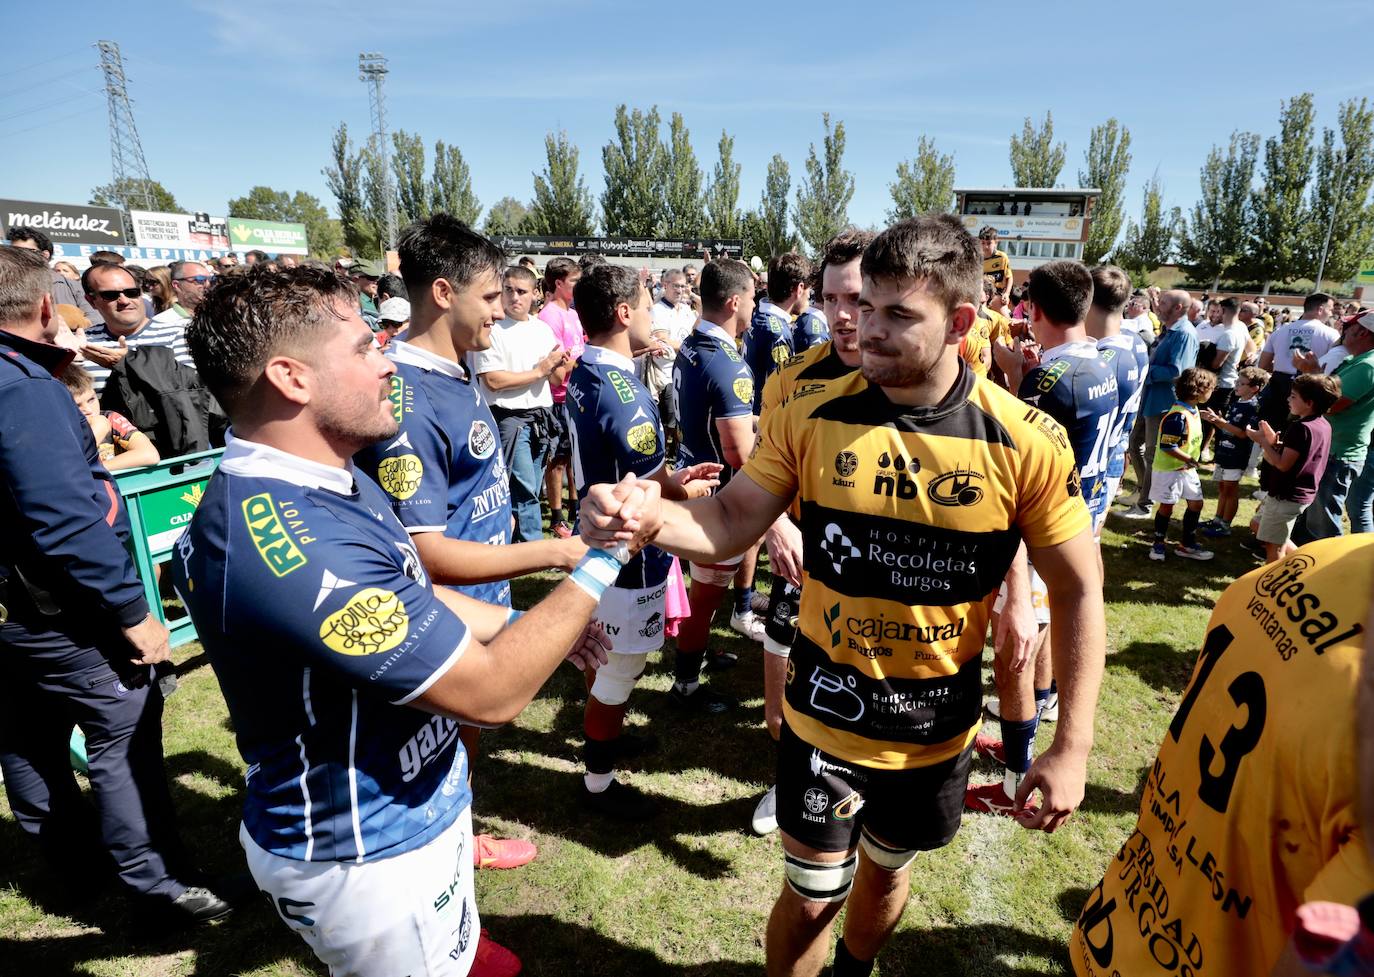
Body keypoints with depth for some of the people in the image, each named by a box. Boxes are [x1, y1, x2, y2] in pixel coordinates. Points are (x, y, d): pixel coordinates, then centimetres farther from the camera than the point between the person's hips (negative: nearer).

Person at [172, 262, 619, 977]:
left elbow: (412, 597, 10)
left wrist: (534, 625, 4)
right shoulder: (285, 539, -35)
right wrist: (600, 558, -22)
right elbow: (493, 691, -31)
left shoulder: (335, 483, -2)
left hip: (418, 804, 8)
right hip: (366, 857, -8)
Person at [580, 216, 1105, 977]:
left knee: (886, 872, 28)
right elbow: (727, 524, -10)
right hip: (824, 719, -1)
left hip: (937, 731, 1)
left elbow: (1078, 591, -8)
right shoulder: (811, 417, -13)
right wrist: (650, 514, -32)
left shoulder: (1026, 442, -16)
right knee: (812, 897, 14)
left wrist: (1072, 745, -10)